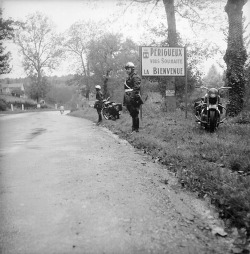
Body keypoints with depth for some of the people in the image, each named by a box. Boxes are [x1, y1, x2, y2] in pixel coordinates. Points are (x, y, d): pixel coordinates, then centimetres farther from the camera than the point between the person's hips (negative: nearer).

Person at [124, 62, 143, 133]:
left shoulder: (136, 77, -6)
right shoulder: (128, 78, 23)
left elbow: (136, 88, -19)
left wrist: (132, 97, -27)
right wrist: (125, 100, 22)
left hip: (133, 100, -9)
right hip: (129, 100, 9)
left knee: (135, 114, -7)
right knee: (133, 114, 13)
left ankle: (136, 129, -2)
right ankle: (134, 128, 20)